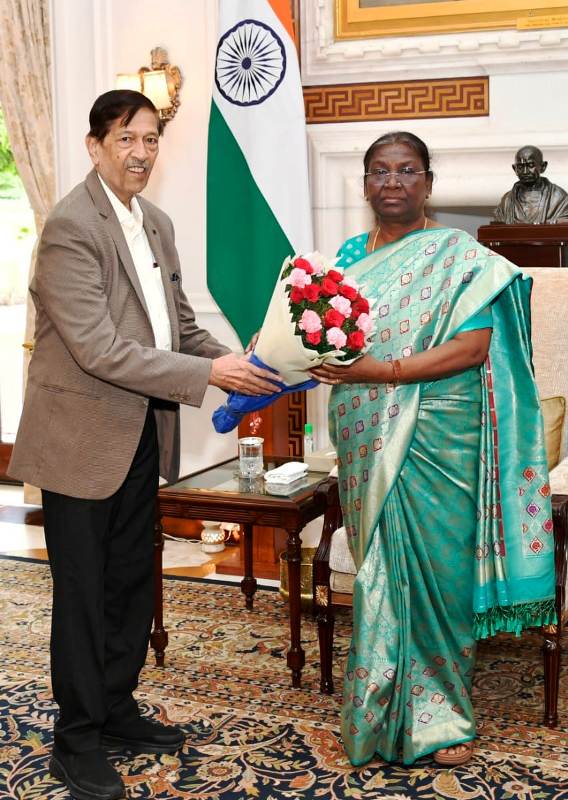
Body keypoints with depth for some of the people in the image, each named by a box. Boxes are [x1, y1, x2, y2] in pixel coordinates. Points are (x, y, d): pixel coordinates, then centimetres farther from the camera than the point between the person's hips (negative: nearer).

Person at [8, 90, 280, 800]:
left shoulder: (157, 225, 10)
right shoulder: (71, 227, -17)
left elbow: (179, 326, 14)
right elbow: (100, 350, -24)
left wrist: (235, 361, -5)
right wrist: (208, 373, -24)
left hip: (141, 434, 8)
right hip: (82, 438, -8)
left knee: (132, 581, 17)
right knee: (82, 591, 4)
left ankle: (116, 709, 34)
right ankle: (77, 739, 19)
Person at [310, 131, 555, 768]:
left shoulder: (459, 256, -5)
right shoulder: (350, 255, 11)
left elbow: (472, 347, -15)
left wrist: (381, 369, -22)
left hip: (434, 440, -4)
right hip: (367, 444, 4)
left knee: (428, 567, 0)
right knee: (380, 568, 8)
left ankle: (436, 713, 17)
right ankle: (383, 711, 21)